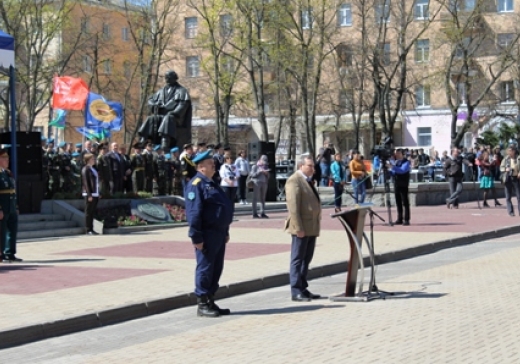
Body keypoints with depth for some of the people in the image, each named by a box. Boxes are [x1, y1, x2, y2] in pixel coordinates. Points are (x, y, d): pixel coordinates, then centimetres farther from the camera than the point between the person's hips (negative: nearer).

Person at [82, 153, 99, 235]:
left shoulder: (93, 169, 17)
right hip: (89, 194, -8)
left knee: (92, 213, 11)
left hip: (95, 194, 8)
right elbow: (86, 183, -15)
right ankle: (88, 230, -1)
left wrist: (98, 194, 16)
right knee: (88, 212, -3)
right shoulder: (86, 169, -9)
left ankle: (91, 229, 15)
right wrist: (89, 195, -19)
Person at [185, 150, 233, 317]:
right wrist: (196, 237, -22)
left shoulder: (211, 183, 18)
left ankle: (210, 301, 21)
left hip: (218, 233, 9)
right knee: (205, 269, -3)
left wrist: (225, 232, 22)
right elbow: (193, 212, -19)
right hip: (207, 235, -9)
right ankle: (202, 305, 5)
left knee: (216, 269, 13)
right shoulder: (196, 184, -12)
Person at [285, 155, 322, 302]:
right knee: (298, 260, -3)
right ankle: (296, 291, 0)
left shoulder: (308, 180, 18)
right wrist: (298, 228, -23)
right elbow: (293, 206, -18)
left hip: (312, 227, 9)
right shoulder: (294, 181, -12)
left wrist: (316, 226, 16)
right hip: (301, 228, -9)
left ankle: (303, 289, 20)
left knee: (306, 260, 13)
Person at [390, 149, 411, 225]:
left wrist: (393, 167, -31)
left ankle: (406, 219, -3)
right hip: (396, 185, 7)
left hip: (403, 185, -7)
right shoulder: (396, 162, 15)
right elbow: (393, 172, 19)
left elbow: (403, 170, -24)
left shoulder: (406, 162, -7)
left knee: (405, 202, -5)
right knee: (398, 202, 8)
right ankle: (400, 219, 14)